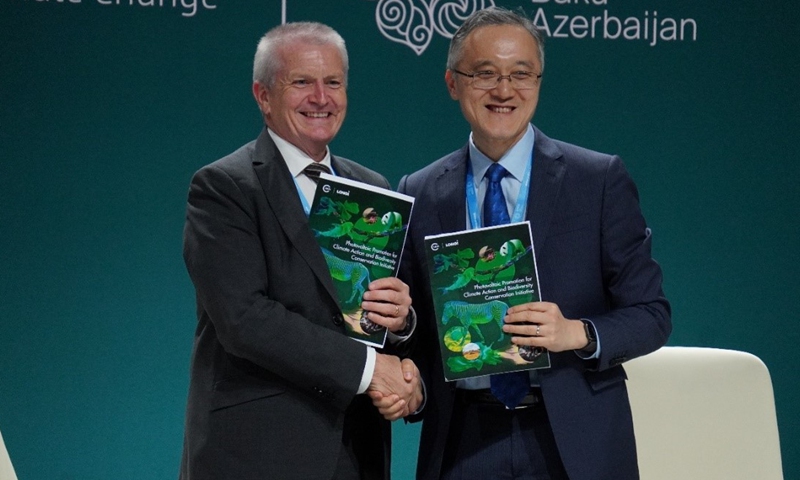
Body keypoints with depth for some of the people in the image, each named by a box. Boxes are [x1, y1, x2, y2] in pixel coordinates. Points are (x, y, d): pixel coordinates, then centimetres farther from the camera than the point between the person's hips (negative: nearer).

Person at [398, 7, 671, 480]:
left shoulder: (601, 179, -3)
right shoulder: (419, 194, 3)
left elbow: (652, 315, -2)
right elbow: (414, 323, 10)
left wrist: (578, 334, -19)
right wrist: (411, 388, -9)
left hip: (574, 441, -1)